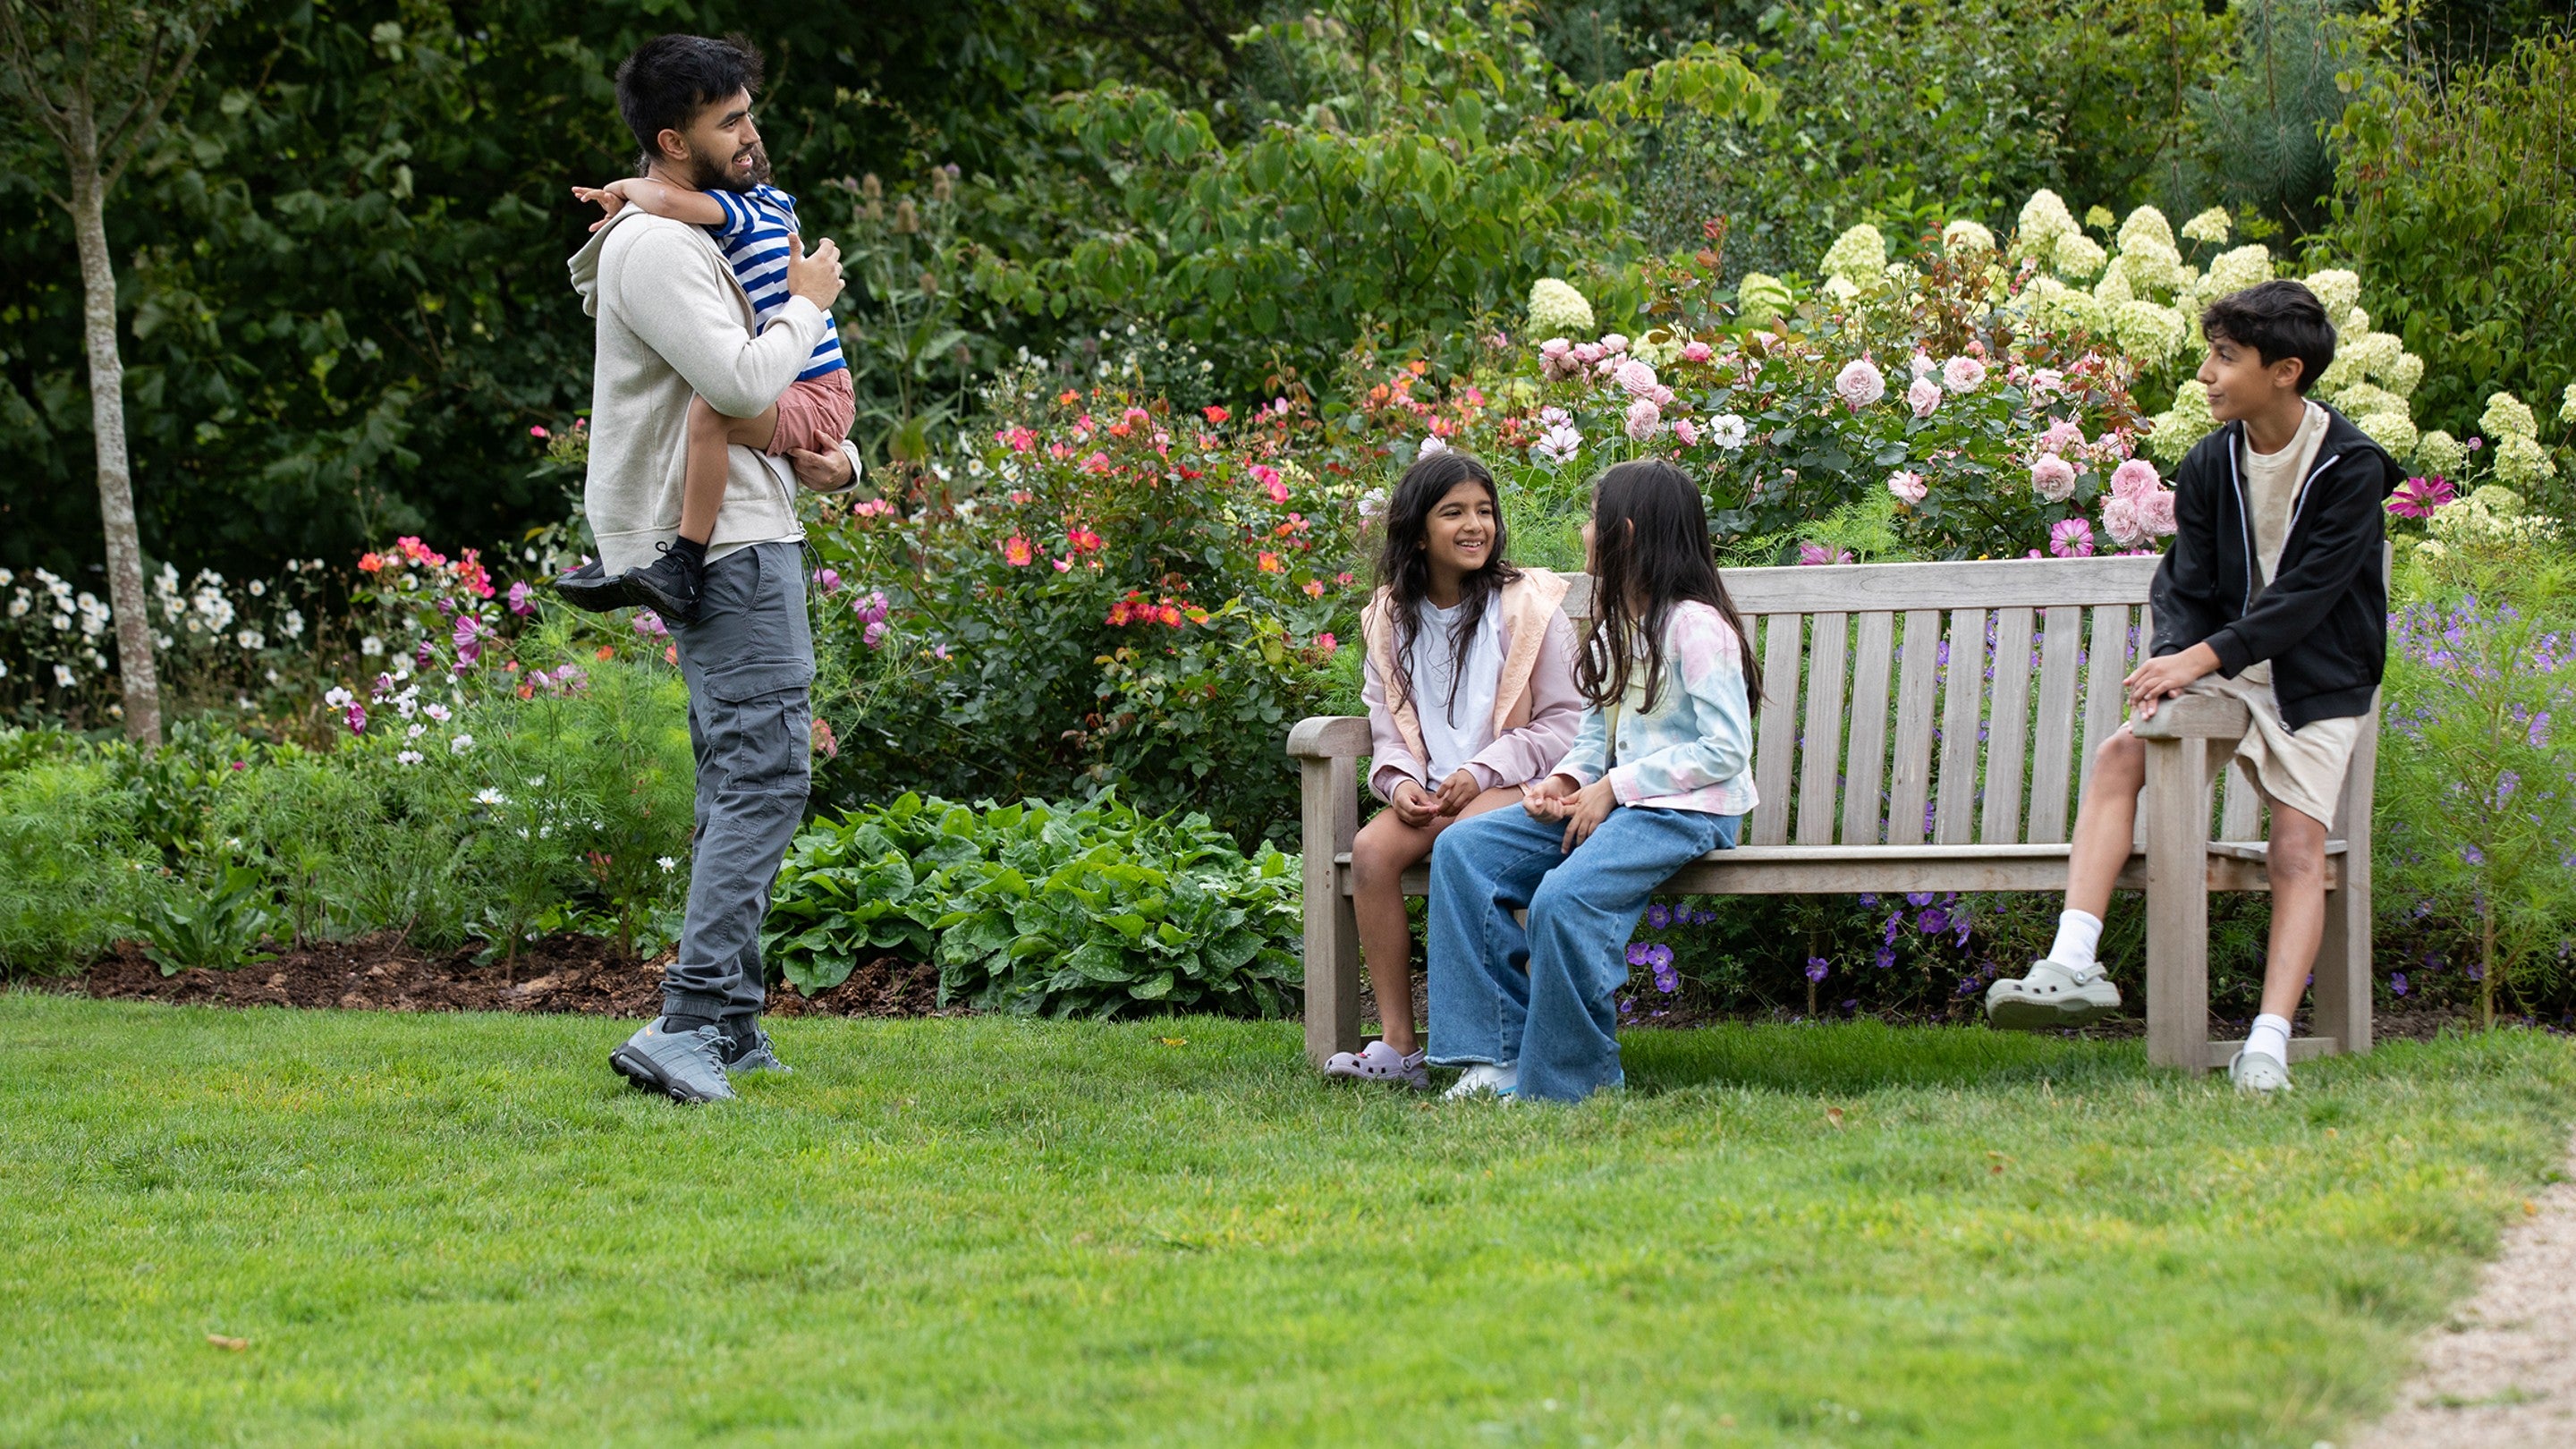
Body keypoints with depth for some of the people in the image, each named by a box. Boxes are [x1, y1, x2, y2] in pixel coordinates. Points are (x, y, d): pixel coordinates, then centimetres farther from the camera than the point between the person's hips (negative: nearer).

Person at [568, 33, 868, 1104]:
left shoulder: (706, 240, 20)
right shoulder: (654, 250, -14)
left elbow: (769, 392, 26)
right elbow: (742, 382, -24)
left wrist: (836, 458, 6)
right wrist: (808, 302, -6)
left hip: (748, 540, 11)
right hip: (724, 545, -11)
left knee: (741, 784, 12)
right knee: (763, 776, -17)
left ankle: (728, 1027, 15)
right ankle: (693, 1024, -24)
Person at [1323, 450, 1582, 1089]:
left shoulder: (1527, 605, -1)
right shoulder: (1392, 619, 12)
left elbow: (1566, 722, -2)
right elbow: (1388, 725, 15)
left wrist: (1481, 773, -14)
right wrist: (1399, 781, -8)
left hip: (1513, 783, -4)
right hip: (1428, 794, 4)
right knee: (1371, 850, -25)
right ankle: (1397, 1043, -24)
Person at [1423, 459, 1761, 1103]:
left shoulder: (1695, 625, -12)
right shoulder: (1614, 625, 17)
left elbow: (1725, 750, -17)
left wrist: (1614, 789, -16)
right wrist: (1568, 779, -1)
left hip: (1686, 810, -10)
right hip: (1609, 802, 10)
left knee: (1564, 899, -33)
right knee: (1462, 849, -6)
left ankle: (1567, 1080, -16)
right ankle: (1500, 1054, -11)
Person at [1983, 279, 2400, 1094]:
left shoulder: (2350, 468, -11)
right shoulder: (2212, 464, 4)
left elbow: (2307, 593, -17)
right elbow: (2188, 583, 4)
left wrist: (2204, 655, -25)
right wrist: (2172, 659, -18)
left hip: (2317, 684, -4)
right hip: (2229, 670, 4)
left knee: (2298, 849, -19)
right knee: (2121, 752, -21)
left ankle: (2269, 1042, -25)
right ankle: (2073, 965, -31)